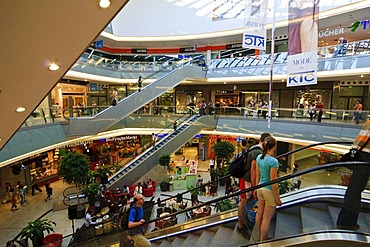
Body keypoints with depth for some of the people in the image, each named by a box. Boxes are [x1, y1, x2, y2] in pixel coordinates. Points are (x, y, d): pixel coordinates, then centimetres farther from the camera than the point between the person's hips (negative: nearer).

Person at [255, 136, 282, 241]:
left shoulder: (259, 157, -6)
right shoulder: (273, 161, -26)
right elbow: (273, 182, -21)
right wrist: (277, 198, -10)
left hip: (260, 188, 7)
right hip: (270, 191, -7)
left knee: (260, 213, 22)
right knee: (266, 218, 9)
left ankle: (260, 236, 43)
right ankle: (262, 241, 26)